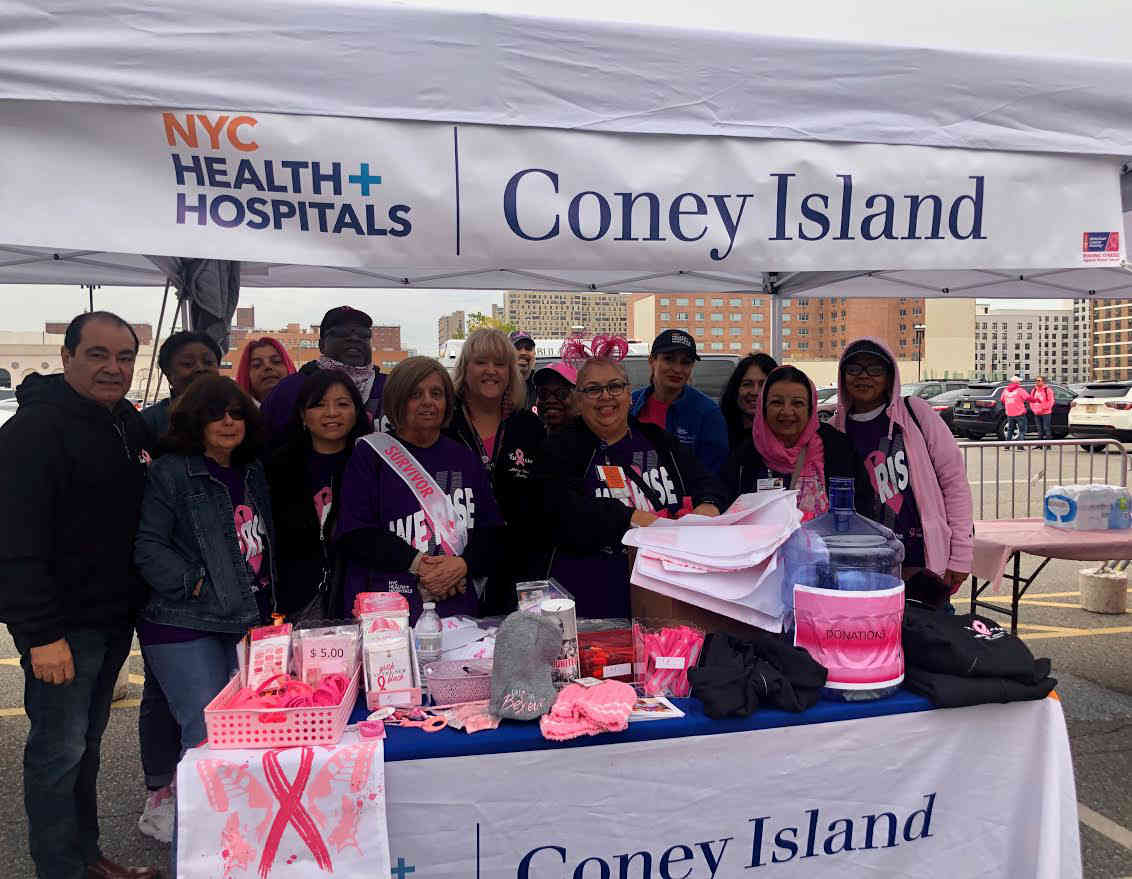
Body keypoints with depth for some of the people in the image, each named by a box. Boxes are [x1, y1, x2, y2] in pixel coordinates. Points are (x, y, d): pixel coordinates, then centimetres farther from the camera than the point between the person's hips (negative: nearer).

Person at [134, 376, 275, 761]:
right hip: (186, 628, -6)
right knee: (207, 732, -6)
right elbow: (147, 545, -14)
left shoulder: (252, 472, 14)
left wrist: (271, 608, 15)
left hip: (249, 624, 6)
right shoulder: (170, 472, -7)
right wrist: (195, 585, -18)